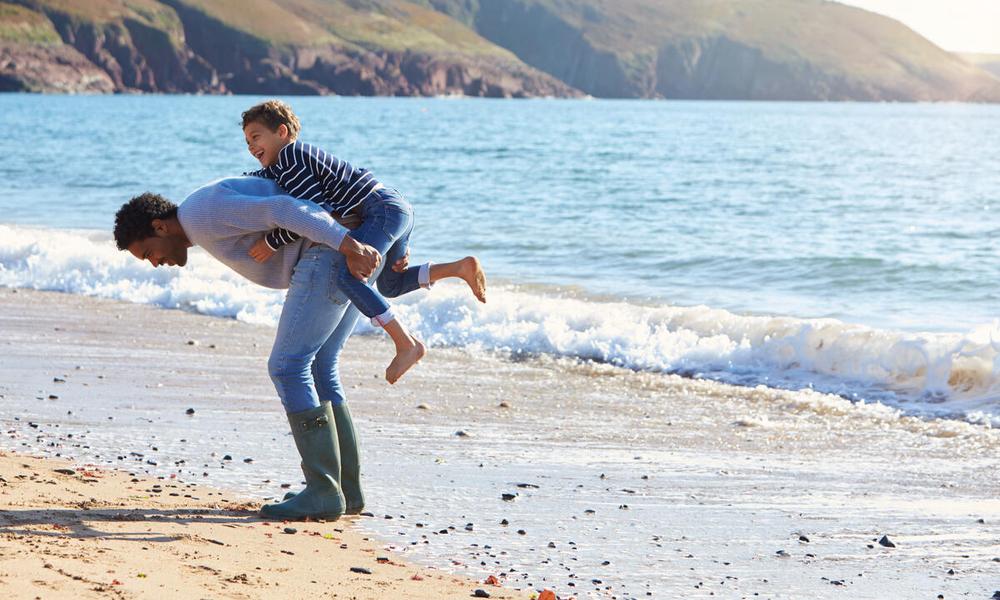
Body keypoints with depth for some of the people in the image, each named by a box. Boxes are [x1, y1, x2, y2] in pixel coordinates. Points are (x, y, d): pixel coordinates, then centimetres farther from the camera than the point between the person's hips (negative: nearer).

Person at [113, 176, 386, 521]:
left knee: (287, 368, -8)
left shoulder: (200, 212, -6)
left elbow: (282, 209, -17)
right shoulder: (215, 221, 26)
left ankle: (323, 492, -9)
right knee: (316, 371, 15)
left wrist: (348, 246, -26)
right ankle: (346, 488, 15)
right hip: (348, 257, 10)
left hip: (329, 254, -10)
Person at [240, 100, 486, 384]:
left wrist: (273, 242, -9)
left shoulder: (290, 159, -10)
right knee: (390, 286, 25)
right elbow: (261, 178, 41)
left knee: (348, 277, -23)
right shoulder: (296, 158, 20)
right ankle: (462, 267, 14)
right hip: (397, 208, 11)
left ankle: (407, 345, -21)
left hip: (383, 209, -11)